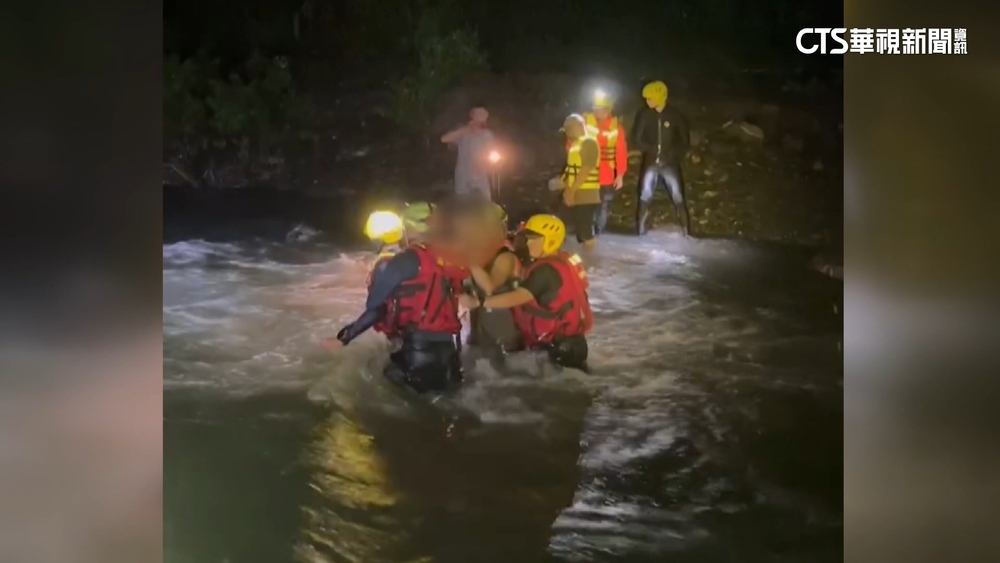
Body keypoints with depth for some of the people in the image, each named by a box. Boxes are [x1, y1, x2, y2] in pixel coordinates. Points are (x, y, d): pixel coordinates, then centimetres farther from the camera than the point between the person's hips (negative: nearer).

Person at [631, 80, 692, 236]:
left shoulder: (675, 116, -4)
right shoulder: (644, 115, -1)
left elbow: (685, 141, 2)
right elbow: (637, 139, 3)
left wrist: (674, 155, -9)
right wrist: (652, 150, -7)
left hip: (670, 163, -1)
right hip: (650, 163, 1)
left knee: (678, 199, -3)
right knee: (644, 198, 1)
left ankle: (686, 233, 3)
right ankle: (641, 232, 10)